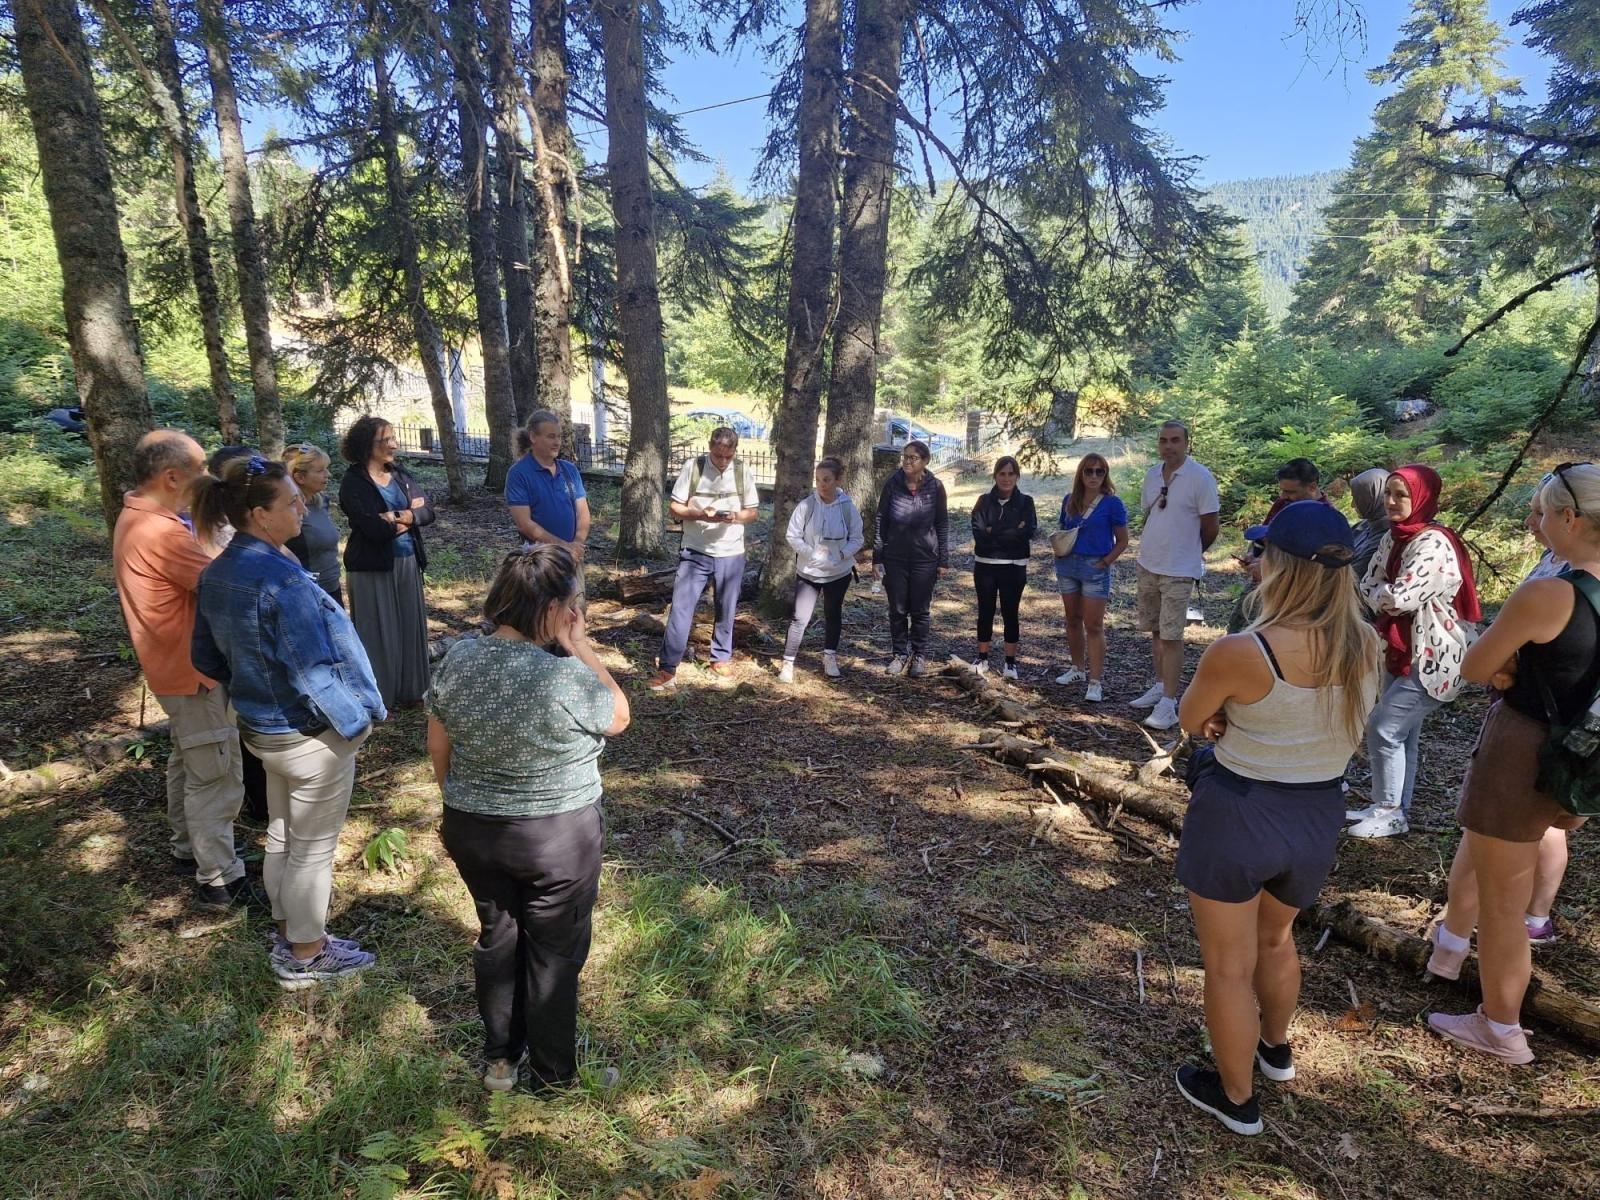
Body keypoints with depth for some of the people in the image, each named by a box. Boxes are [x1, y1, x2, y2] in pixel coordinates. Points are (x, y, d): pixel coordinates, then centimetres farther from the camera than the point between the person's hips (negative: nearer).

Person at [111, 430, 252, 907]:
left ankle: (187, 844, 41)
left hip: (174, 665, 11)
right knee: (216, 776, -1)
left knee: (188, 760, 25)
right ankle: (219, 878, 8)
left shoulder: (135, 518, 7)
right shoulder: (162, 532, -28)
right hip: (194, 671, -11)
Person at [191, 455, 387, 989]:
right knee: (313, 849, 10)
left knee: (281, 836, 24)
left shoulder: (217, 573, -1)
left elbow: (206, 656, 9)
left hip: (261, 728, 9)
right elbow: (313, 672, -27)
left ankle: (288, 932, 42)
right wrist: (355, 721, -14)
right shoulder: (282, 579, -29)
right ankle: (305, 956, 26)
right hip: (311, 736, -8)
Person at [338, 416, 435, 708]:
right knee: (378, 631, 2)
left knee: (410, 626, 12)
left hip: (408, 562, 6)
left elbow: (427, 512, -1)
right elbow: (375, 529, -22)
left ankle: (408, 690, 26)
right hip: (373, 567, -6)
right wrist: (409, 512, -7)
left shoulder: (399, 473, 8)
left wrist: (398, 516, -18)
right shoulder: (353, 483, -11)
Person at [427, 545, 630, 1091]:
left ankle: (499, 1058, 41)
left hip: (473, 829, 5)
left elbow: (438, 748, 3)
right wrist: (580, 646, -11)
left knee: (497, 936, 24)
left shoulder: (458, 659, -10)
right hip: (559, 836, -5)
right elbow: (619, 717, -7)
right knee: (554, 950, 15)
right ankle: (552, 1072, 33)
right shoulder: (566, 677, -27)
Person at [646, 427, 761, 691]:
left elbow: (753, 512, 5)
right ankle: (667, 668, 0)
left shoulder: (742, 472, -2)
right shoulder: (693, 467, -8)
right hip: (695, 552, -2)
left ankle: (721, 658, 31)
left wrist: (735, 516, -17)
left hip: (731, 554, 2)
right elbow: (674, 507, -5)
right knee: (681, 608, -5)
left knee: (726, 610, 13)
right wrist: (700, 514, -23)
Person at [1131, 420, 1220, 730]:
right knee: (1156, 631, 16)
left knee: (1171, 637, -5)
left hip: (1178, 571, -6)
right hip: (1148, 565, 6)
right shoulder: (1152, 474, 6)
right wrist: (1150, 549, 14)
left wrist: (1191, 553, 5)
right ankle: (1160, 686, 29)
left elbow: (1211, 526, -8)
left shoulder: (1201, 477, -13)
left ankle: (1168, 703, -1)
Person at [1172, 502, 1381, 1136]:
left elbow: (1190, 721, -8)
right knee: (1275, 936, 32)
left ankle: (1236, 1097, 33)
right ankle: (1276, 1048, 54)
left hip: (1237, 815, -6)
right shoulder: (1365, 646, -8)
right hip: (1319, 816, 6)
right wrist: (1244, 717, -5)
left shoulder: (1238, 653, -26)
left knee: (1228, 964, 15)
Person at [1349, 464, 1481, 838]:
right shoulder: (1392, 538, 6)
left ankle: (1389, 812, 8)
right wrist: (1387, 595, -14)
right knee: (1402, 733, 16)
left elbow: (1398, 599, -28)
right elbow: (1366, 586, 6)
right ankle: (1391, 806, 26)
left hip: (1433, 657, -9)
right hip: (1401, 651, 9)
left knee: (1383, 728, -6)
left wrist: (1380, 594, -7)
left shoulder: (1433, 543, -22)